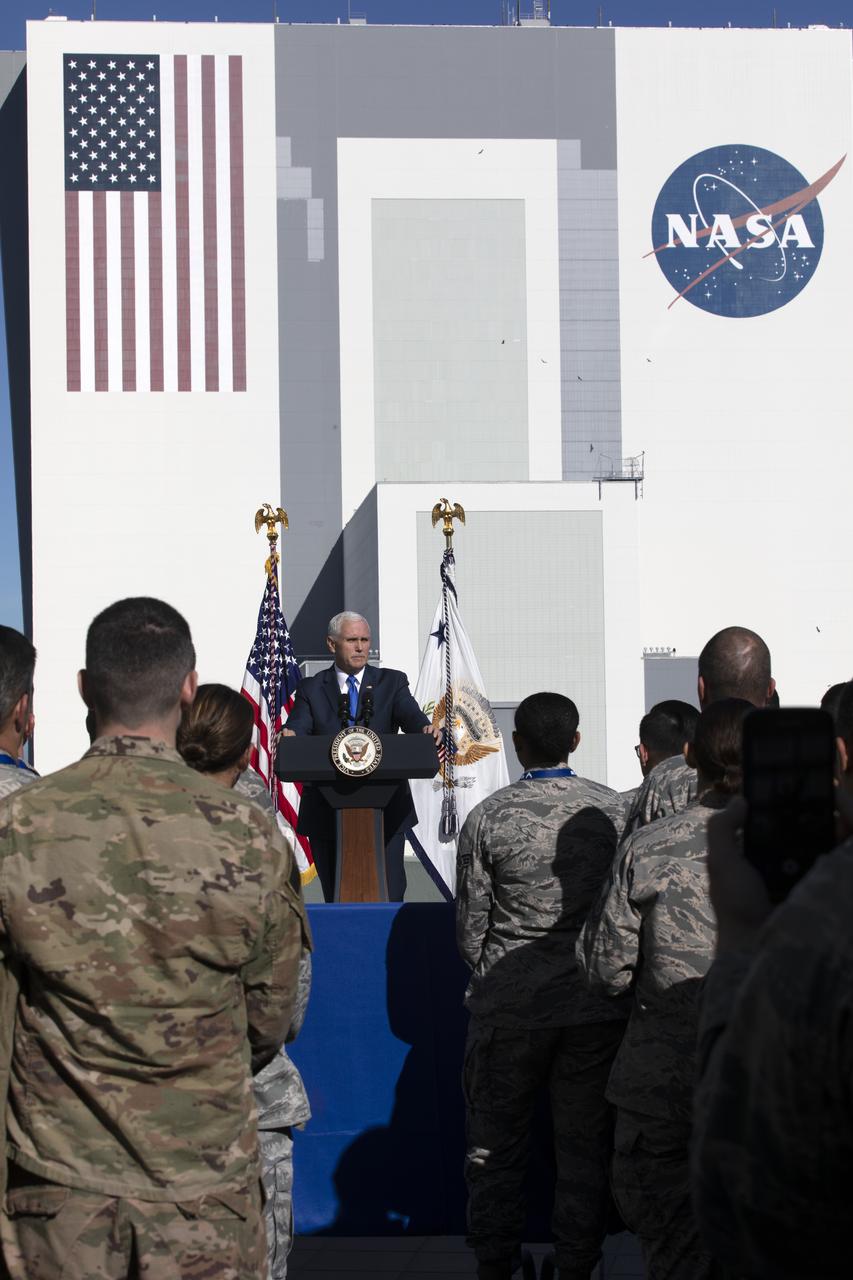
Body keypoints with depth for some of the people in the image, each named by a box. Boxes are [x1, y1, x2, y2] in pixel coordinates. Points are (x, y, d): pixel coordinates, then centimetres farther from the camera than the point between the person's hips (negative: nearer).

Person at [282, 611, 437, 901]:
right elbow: (298, 726, -7)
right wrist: (289, 737, -33)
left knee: (389, 897, -3)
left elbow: (411, 716, -7)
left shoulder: (391, 682, 10)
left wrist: (425, 730, -32)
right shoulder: (311, 689, 9)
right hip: (327, 813, 0)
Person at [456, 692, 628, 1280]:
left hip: (509, 1005, -1)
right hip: (597, 1006, 1)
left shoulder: (489, 817, -8)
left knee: (497, 1143, 11)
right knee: (586, 1144, 10)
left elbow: (470, 924, -2)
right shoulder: (614, 810, -3)